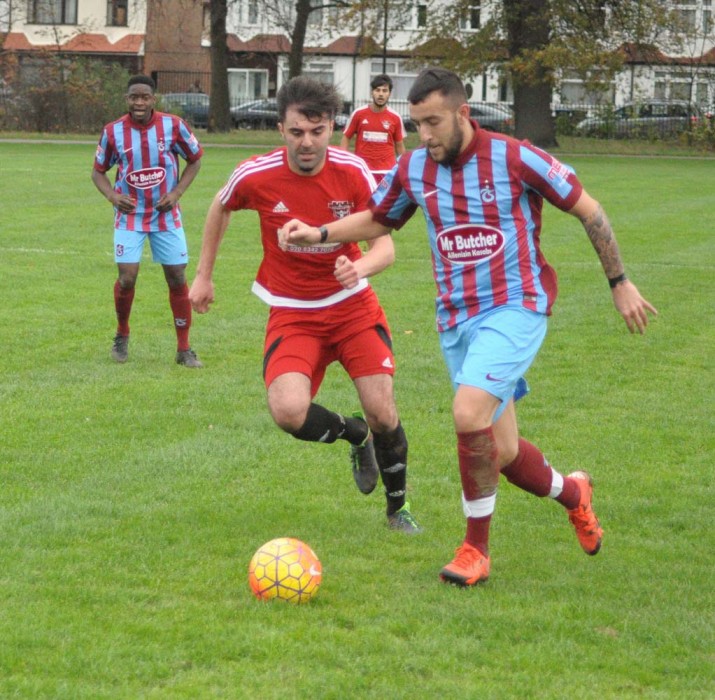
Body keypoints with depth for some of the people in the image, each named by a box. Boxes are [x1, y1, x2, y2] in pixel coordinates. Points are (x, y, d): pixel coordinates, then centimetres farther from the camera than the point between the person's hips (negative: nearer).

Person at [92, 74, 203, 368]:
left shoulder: (173, 125, -9)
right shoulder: (113, 131, -8)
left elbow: (195, 159, 5)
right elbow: (98, 171, 5)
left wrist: (176, 193, -8)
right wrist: (113, 196, -14)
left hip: (166, 215, 1)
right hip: (130, 216, -1)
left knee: (177, 278, 1)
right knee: (127, 277, -11)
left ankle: (184, 349, 12)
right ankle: (122, 335, 16)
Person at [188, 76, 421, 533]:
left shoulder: (353, 171, -13)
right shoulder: (256, 176, -14)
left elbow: (386, 247, -13)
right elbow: (221, 208, 10)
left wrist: (359, 268, -36)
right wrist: (204, 276, 16)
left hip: (353, 303, 1)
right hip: (293, 313, 0)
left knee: (382, 413, -8)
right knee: (289, 411, -24)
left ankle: (399, 507, 22)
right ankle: (354, 435, 13)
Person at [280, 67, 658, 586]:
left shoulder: (514, 159, -12)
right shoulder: (414, 169, 2)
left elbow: (588, 209, -2)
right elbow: (378, 220, 21)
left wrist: (620, 283, 1)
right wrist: (319, 234, 4)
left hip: (515, 308, -5)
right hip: (457, 319, 5)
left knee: (469, 414, -25)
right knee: (500, 451, 5)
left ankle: (476, 549, -9)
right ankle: (572, 493, 38)